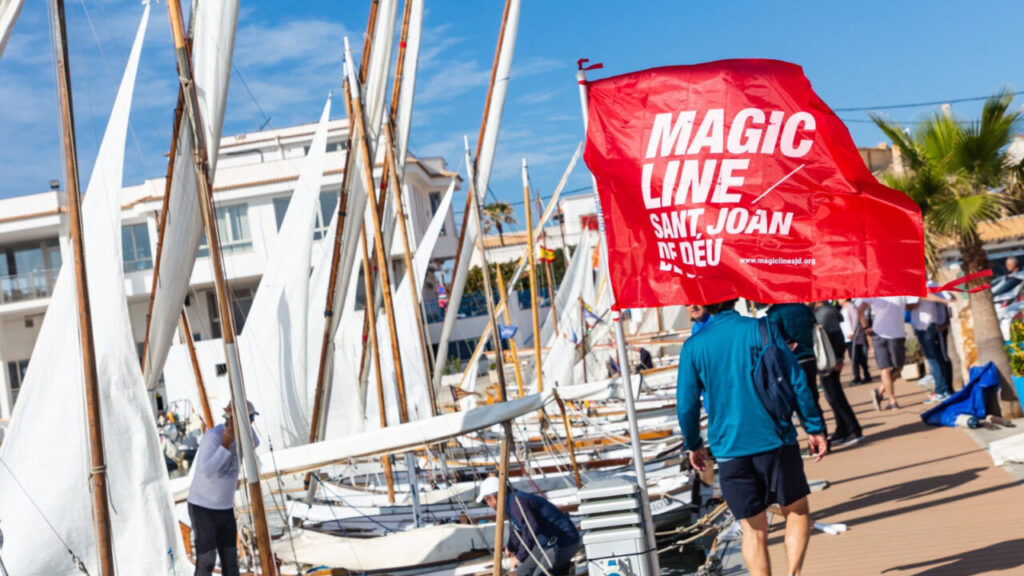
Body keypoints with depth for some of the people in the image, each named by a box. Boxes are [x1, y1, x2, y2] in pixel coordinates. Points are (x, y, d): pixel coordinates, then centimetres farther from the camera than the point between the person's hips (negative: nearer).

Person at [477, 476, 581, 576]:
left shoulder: (516, 502, -20)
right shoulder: (512, 501, 11)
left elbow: (531, 528, -37)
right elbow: (518, 527, 31)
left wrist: (520, 556, -27)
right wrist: (511, 547, 49)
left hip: (563, 545, -10)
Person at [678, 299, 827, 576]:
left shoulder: (693, 346, -2)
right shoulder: (762, 329, -4)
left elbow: (686, 405, 0)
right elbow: (796, 381, -4)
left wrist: (693, 445, 16)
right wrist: (814, 428, 4)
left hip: (730, 448, 1)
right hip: (775, 439, -1)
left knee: (754, 529, 11)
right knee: (797, 511, 17)